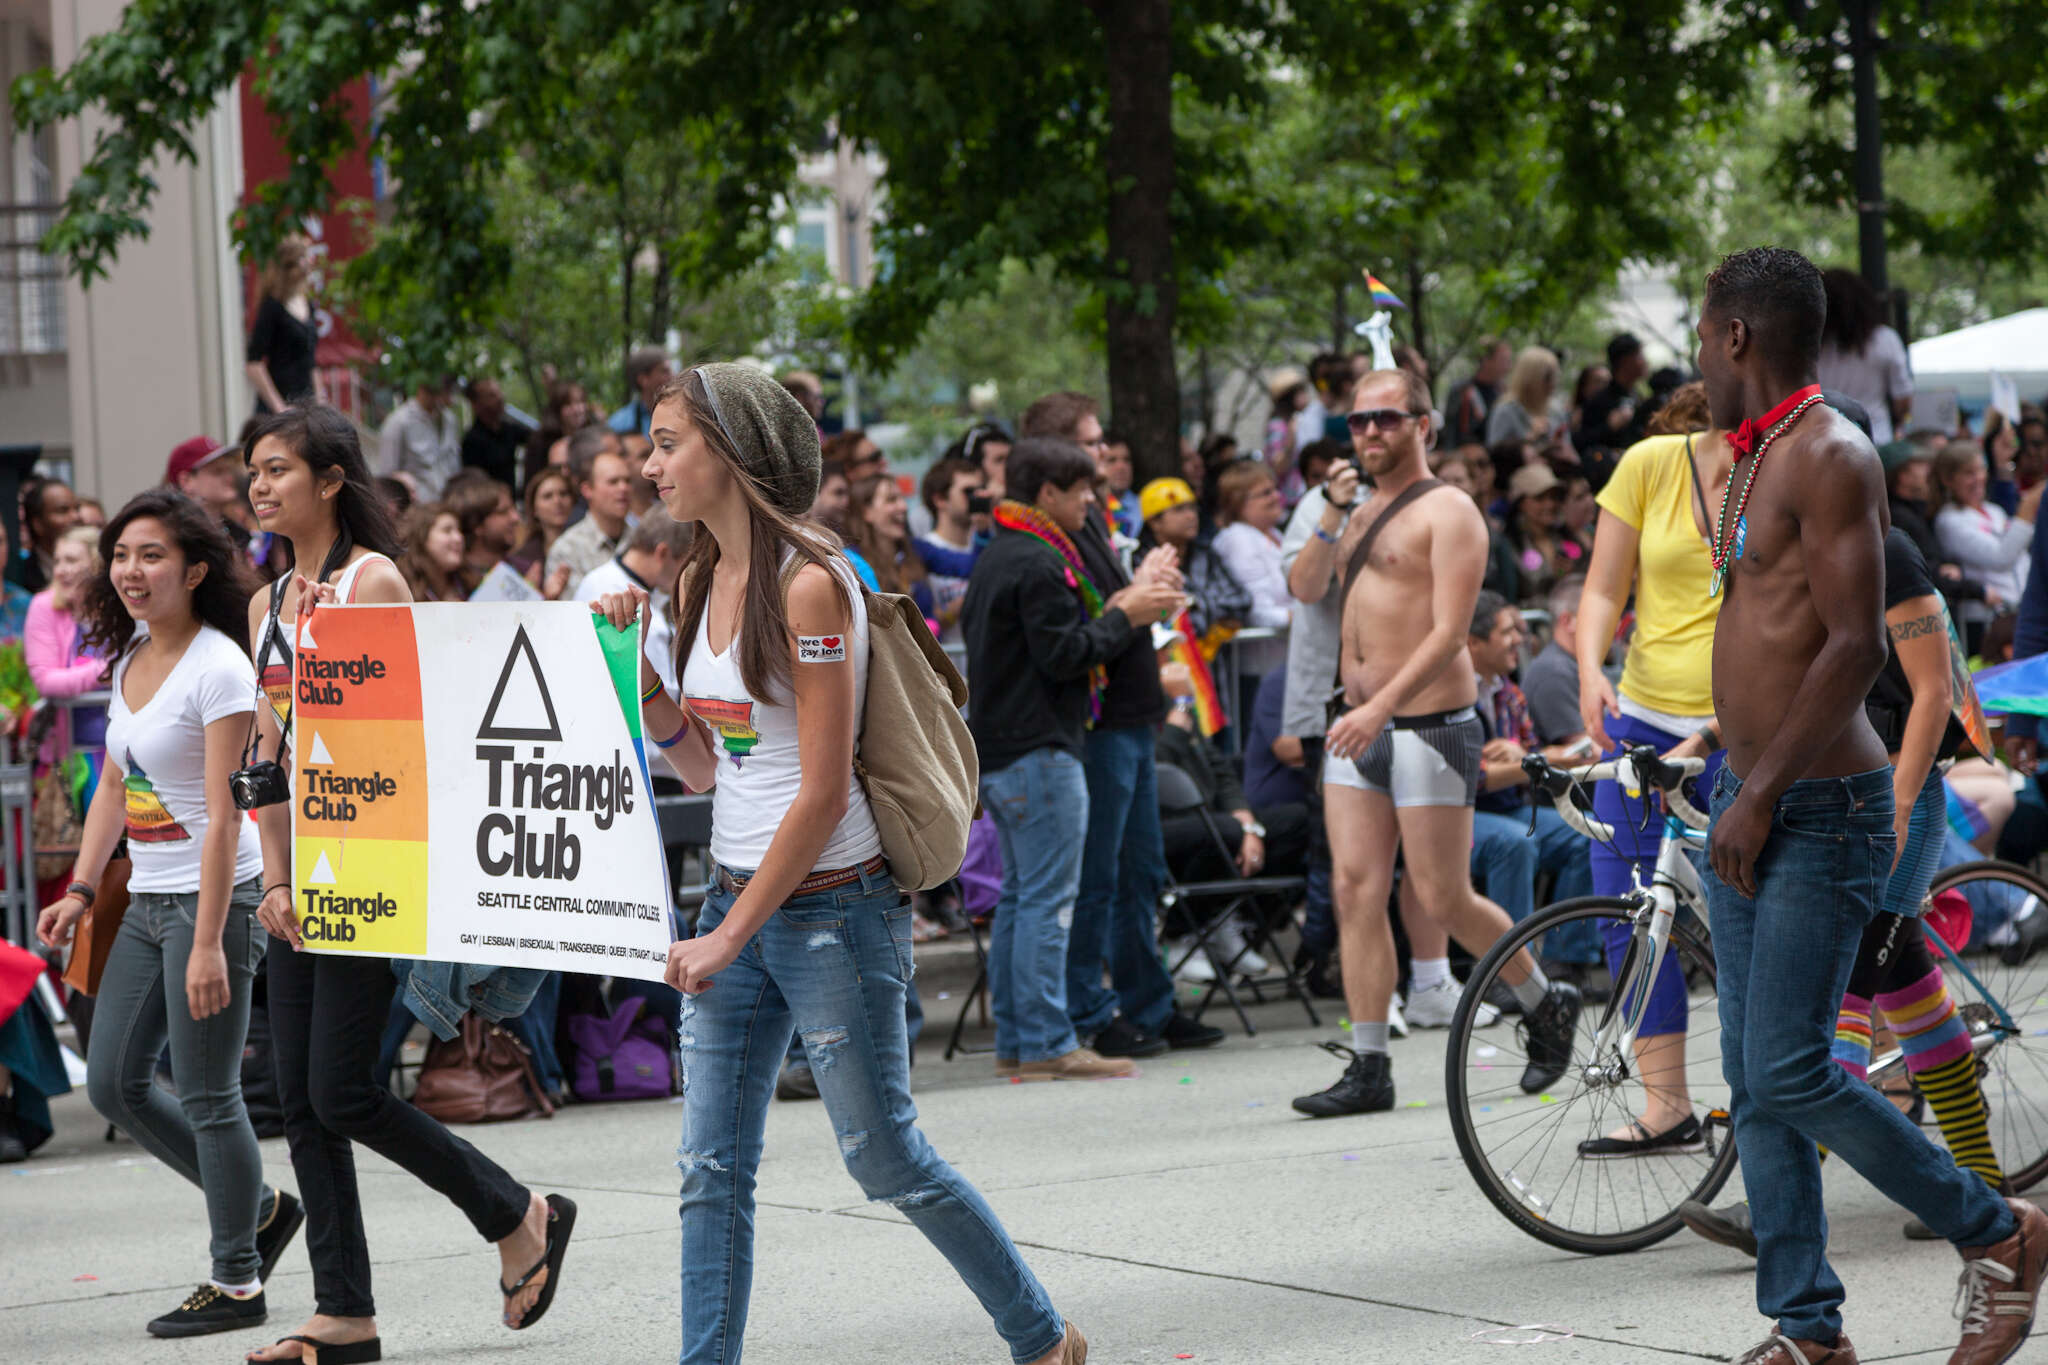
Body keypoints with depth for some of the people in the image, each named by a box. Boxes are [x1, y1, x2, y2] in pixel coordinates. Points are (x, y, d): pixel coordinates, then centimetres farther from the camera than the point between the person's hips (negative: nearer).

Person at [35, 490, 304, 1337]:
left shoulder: (218, 669, -16)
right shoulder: (129, 658, 10)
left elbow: (224, 817, -20)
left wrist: (207, 943, -23)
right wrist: (81, 892, 10)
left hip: (214, 896, -9)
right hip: (146, 901, 9)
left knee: (207, 1096, -3)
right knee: (113, 1084, 11)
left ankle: (236, 1282, 10)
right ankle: (258, 1208, 26)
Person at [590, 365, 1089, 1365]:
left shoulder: (809, 584, -15)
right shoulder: (704, 581, 10)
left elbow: (823, 794, -17)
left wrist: (733, 934, -15)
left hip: (831, 905, -7)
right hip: (737, 898, 7)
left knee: (885, 1159, 4)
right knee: (711, 1171, 1)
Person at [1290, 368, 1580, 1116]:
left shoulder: (1447, 511, -8)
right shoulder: (1367, 511, 17)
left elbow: (1448, 633, -17)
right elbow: (1305, 588, 12)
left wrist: (1381, 707, -27)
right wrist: (1329, 520, -4)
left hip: (1429, 725, -7)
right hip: (1360, 728, 7)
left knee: (1444, 900, -3)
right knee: (1356, 891, -1)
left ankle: (1546, 1006, 20)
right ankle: (1368, 1068, 1)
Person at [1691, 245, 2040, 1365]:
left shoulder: (1830, 455, -15)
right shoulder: (1763, 456, 16)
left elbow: (1857, 646, -22)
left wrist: (1762, 795, -20)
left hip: (1820, 810, -10)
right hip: (1754, 802, 10)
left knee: (1790, 1072, -12)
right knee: (1754, 1079, 7)